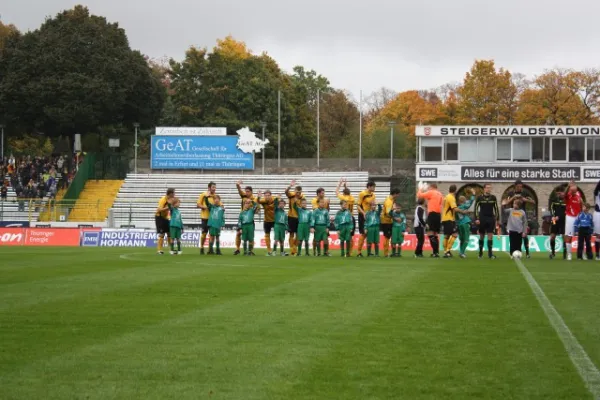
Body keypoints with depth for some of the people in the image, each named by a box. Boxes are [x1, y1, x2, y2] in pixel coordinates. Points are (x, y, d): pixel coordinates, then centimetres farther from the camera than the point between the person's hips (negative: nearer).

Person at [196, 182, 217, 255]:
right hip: (205, 217, -3)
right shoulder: (203, 195, -2)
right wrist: (204, 207, -17)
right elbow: (198, 204, -2)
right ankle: (201, 248, 11)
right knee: (204, 233, -1)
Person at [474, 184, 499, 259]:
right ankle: (480, 253, 18)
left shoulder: (493, 198, 4)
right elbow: (476, 208, 0)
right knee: (481, 236, 7)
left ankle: (490, 253, -6)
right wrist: (476, 219, -8)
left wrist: (497, 219, 6)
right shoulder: (479, 198, -1)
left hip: (491, 219, 1)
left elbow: (496, 209, 9)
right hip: (482, 219, -1)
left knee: (490, 236, -6)